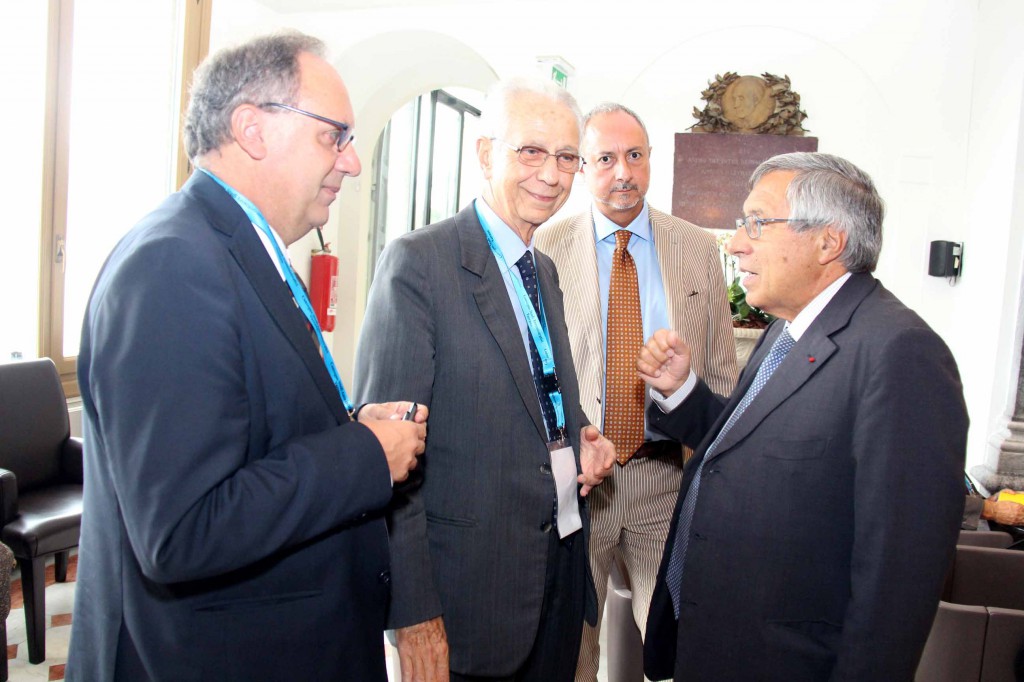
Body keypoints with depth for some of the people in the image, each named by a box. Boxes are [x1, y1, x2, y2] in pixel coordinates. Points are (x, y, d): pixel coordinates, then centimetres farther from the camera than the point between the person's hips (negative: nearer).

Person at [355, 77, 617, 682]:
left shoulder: (545, 269, 10)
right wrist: (413, 612, -19)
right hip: (472, 582, -7)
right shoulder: (418, 262, -15)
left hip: (563, 561, 8)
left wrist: (582, 439, -1)